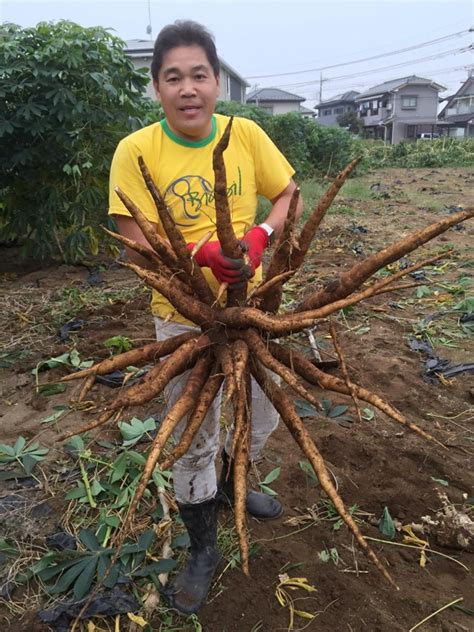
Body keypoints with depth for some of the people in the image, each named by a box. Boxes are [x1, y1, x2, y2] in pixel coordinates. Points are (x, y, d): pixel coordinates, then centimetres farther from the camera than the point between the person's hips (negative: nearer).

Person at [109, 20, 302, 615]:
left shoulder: (246, 134, -5)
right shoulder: (136, 150, -14)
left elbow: (288, 195, 3)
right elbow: (136, 246, -15)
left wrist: (260, 235, -18)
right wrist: (201, 254, -31)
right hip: (184, 316, -3)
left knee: (260, 418, 21)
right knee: (193, 438, 12)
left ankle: (229, 487, 55)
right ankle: (202, 549, 39)